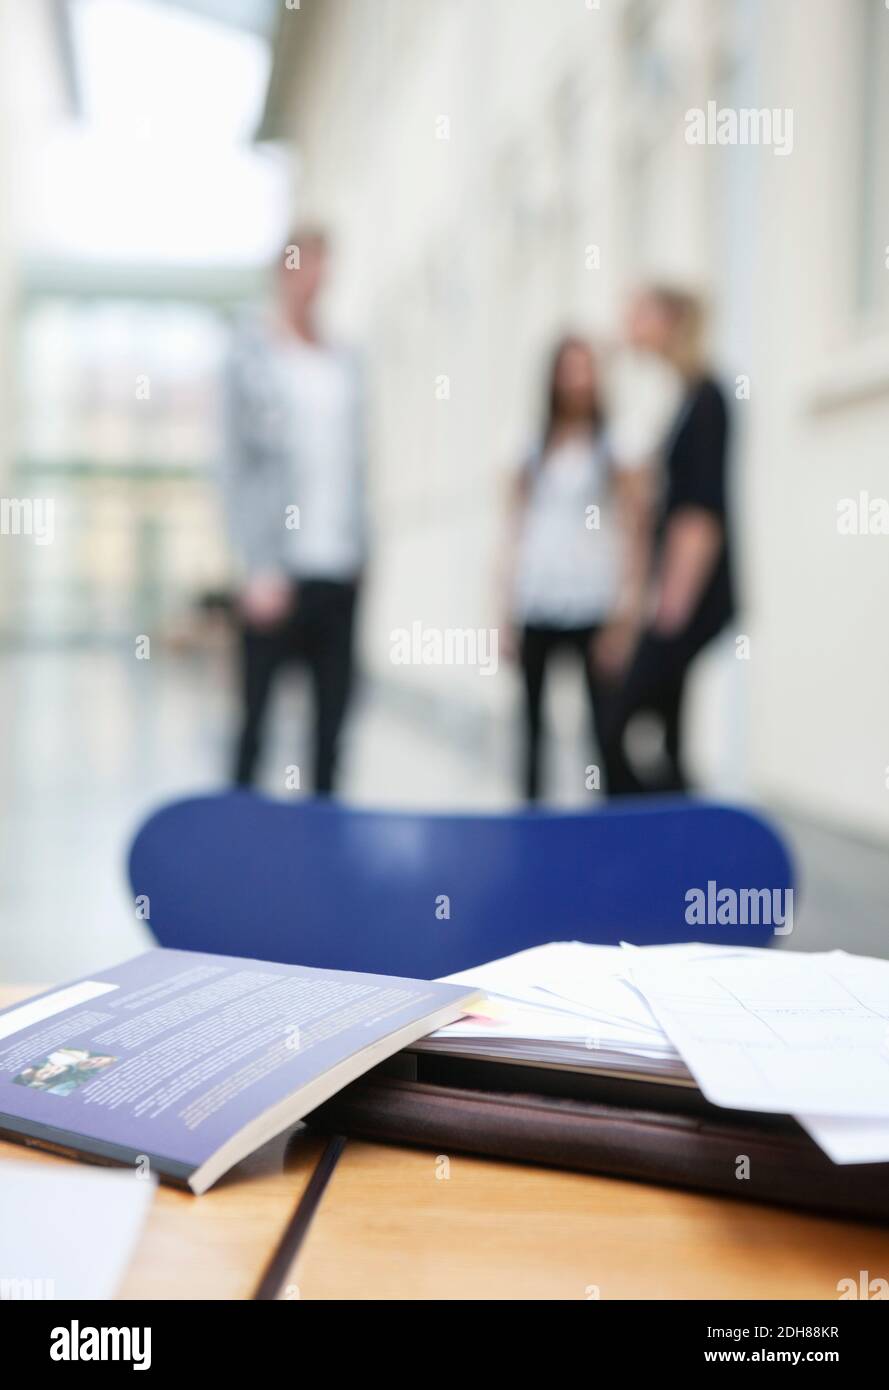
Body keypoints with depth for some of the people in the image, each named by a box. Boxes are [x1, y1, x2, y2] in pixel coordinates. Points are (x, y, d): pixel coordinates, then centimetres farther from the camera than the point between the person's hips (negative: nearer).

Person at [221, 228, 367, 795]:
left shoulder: (345, 361, 13)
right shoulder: (254, 355, -1)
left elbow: (355, 463, 14)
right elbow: (238, 467, -5)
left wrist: (362, 551, 7)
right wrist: (260, 569, -11)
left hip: (341, 571, 5)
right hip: (280, 571, -4)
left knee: (333, 720, 7)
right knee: (257, 716, 1)